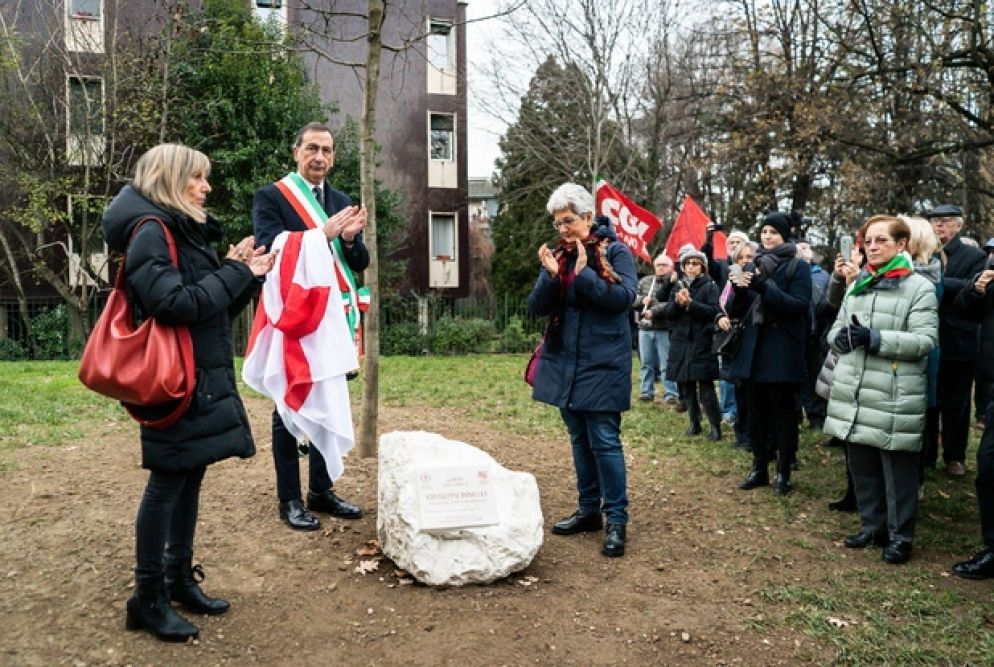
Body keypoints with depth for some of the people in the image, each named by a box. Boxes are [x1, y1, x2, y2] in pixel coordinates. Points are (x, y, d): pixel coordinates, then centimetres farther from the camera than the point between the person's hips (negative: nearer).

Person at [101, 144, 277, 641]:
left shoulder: (190, 230, 16)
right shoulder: (151, 231, -12)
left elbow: (217, 309, 17)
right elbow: (174, 304, -24)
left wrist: (246, 274, 2)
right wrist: (235, 272, -16)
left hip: (204, 378, 9)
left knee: (190, 477, 14)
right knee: (167, 483, -1)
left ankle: (179, 579, 27)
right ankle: (148, 597, 11)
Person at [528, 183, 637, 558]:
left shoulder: (615, 251, -5)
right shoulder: (557, 255, 9)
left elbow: (624, 297, -17)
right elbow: (536, 307, 2)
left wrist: (583, 274, -24)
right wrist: (550, 276, -15)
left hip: (601, 363, -5)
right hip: (564, 362, 6)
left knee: (604, 440, -6)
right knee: (580, 439, 13)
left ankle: (616, 519, 3)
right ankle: (588, 510, 24)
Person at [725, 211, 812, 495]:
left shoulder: (798, 267, -4)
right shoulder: (752, 267, 11)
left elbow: (800, 306, -17)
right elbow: (734, 311, 8)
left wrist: (764, 287, -26)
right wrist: (739, 291, -14)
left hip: (783, 351, -5)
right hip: (753, 348, 5)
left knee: (783, 411, 3)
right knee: (756, 410, 11)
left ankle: (783, 473, 13)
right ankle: (759, 468, 22)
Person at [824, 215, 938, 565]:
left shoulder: (920, 288, -4)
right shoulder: (857, 285, 16)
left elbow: (925, 340, -13)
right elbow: (835, 331, 17)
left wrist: (874, 338, -21)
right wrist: (844, 336, -7)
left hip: (895, 398, -6)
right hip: (852, 394, 6)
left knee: (897, 472, 3)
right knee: (862, 467, 15)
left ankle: (900, 536, 17)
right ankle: (872, 526, 30)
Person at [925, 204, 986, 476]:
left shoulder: (974, 256, 0)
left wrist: (937, 281, -25)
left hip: (958, 342, -2)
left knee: (956, 404, 8)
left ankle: (955, 456, 20)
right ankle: (925, 453, 22)